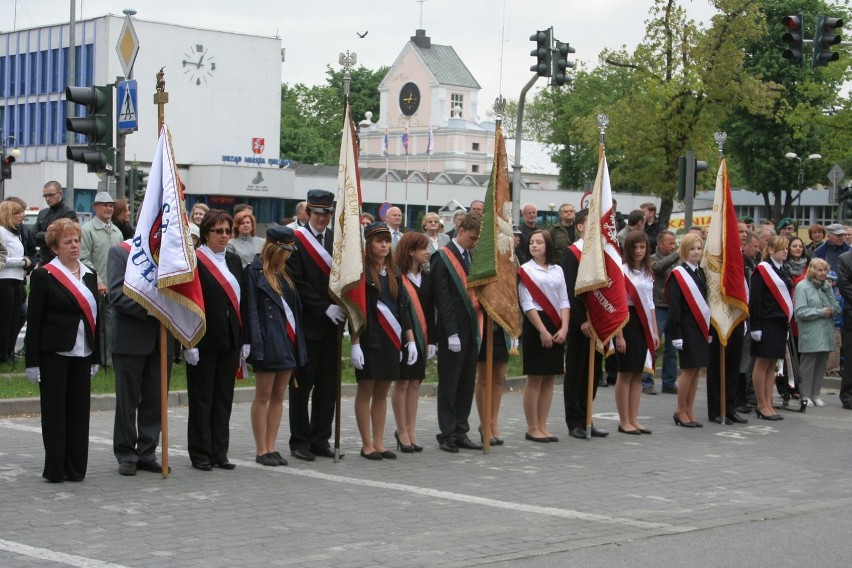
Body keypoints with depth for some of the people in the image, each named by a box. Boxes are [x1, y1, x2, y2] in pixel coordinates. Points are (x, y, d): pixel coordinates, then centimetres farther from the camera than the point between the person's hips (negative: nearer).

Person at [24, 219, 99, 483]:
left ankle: (75, 468, 13)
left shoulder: (89, 275, 12)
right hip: (54, 353, -5)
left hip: (82, 353, 5)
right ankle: (55, 469, 6)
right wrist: (33, 362, -10)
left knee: (79, 410, 6)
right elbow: (34, 320, -6)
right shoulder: (43, 275, -5)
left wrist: (95, 357, 12)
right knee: (54, 411, 1)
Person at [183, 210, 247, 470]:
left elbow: (241, 302, 14)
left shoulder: (234, 261, 13)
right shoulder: (194, 261, -8)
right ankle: (200, 454, 9)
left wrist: (244, 340, 9)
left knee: (224, 398, 10)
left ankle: (219, 452, 16)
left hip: (230, 341, 6)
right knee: (202, 398, 3)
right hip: (204, 341, -6)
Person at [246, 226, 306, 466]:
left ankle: (271, 448, 13)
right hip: (269, 342, -7)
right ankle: (261, 450, 4)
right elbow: (251, 309, -11)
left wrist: (298, 343, 9)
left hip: (288, 341, 7)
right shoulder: (255, 271, -6)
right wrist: (256, 344, -18)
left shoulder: (284, 274, 15)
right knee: (263, 397, 0)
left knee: (278, 397, 8)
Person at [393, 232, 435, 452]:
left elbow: (430, 311, 11)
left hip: (421, 336, 6)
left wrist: (432, 340, 6)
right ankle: (402, 432, 8)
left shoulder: (427, 277, 10)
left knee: (415, 383, 8)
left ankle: (410, 431, 13)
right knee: (402, 382, 0)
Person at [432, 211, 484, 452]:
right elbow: (442, 299, -13)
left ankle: (460, 433, 15)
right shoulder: (443, 258, -8)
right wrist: (451, 333, -17)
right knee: (449, 385, 1)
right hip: (452, 332, -7)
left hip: (471, 330, 7)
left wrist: (479, 328, 8)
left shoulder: (471, 257, 13)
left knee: (467, 385, 9)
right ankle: (447, 435, 6)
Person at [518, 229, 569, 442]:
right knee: (534, 379, -3)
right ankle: (532, 428, 4)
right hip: (535, 326, -5)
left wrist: (564, 328, -6)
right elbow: (527, 304, -9)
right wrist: (542, 331, -16)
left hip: (556, 328, 5)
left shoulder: (558, 270, 12)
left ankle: (542, 426, 12)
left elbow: (564, 301, 8)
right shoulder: (526, 270, -2)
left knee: (549, 380, 7)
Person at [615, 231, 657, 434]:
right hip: (627, 322, -7)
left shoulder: (647, 273, 14)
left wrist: (655, 331, 13)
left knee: (638, 373, 8)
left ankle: (633, 419, 13)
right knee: (626, 373, -2)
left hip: (644, 324, 7)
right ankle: (624, 421, 4)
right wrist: (619, 335, -16)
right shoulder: (622, 271, -9)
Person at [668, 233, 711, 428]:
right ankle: (680, 411, 6)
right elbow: (674, 307, -11)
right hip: (687, 329, -7)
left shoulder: (700, 273, 14)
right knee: (689, 370, -5)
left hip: (701, 328, 7)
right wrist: (676, 335, -16)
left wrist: (709, 330, 15)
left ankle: (689, 412, 13)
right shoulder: (678, 275, -7)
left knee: (696, 370, 7)